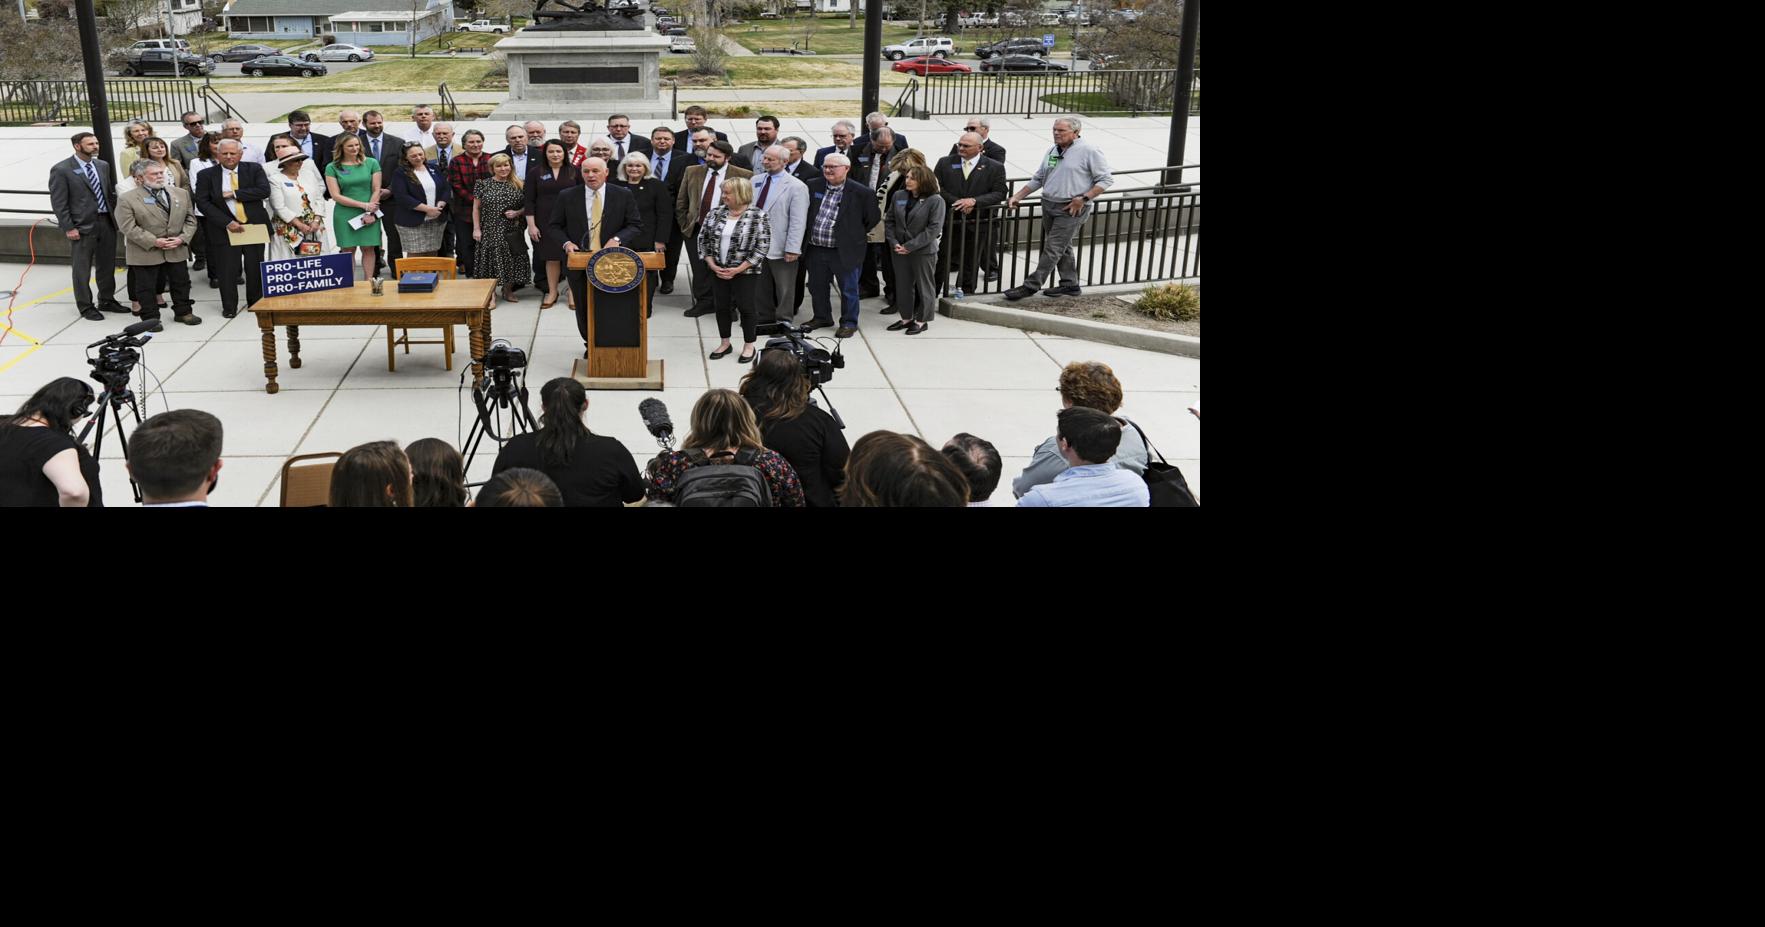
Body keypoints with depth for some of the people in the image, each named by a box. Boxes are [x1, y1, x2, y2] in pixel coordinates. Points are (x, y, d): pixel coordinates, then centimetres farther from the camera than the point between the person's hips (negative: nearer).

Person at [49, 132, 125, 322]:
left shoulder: (103, 166, 9)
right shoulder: (61, 170, -8)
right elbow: (58, 203, -9)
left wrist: (116, 216, 6)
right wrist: (69, 228, -13)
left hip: (107, 222, 5)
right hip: (82, 226, -5)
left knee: (107, 265, 14)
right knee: (82, 269, 3)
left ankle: (107, 300, 28)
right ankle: (85, 307, 13)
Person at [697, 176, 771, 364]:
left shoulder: (758, 217, -11)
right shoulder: (716, 212, 2)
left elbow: (762, 247, -13)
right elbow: (703, 239, 6)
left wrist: (737, 269, -16)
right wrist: (712, 265, -5)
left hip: (745, 272, -4)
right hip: (718, 270, 4)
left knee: (745, 307, 2)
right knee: (721, 306, 10)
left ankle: (749, 346, 17)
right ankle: (725, 343, 26)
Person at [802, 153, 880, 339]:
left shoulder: (861, 192, -10)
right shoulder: (813, 187, 3)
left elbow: (873, 217, 0)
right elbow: (805, 212, 18)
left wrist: (855, 235, 5)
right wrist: (809, 232, 15)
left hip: (844, 251, -4)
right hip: (815, 249, 4)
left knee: (848, 289, 5)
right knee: (817, 286, 15)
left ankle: (849, 323, 20)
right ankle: (822, 317, 33)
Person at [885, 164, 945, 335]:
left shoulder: (935, 200, -11)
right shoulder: (899, 196, 4)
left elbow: (934, 228, -16)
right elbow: (890, 221, 8)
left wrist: (910, 246, -18)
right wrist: (894, 243, -8)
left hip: (924, 251, -5)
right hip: (899, 250, 5)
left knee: (924, 286, 6)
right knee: (903, 285, 12)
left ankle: (921, 320, 18)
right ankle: (906, 318, 26)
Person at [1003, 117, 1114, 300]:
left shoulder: (1089, 151, -10)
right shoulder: (1052, 151, 11)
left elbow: (1106, 179, -9)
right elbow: (1038, 179, 17)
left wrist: (1083, 198, -17)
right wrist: (1017, 197, 8)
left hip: (1072, 209, -7)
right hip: (1049, 206, 8)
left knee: (1053, 249, -7)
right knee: (1063, 248, 14)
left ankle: (1031, 285, -5)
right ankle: (1070, 284, 25)